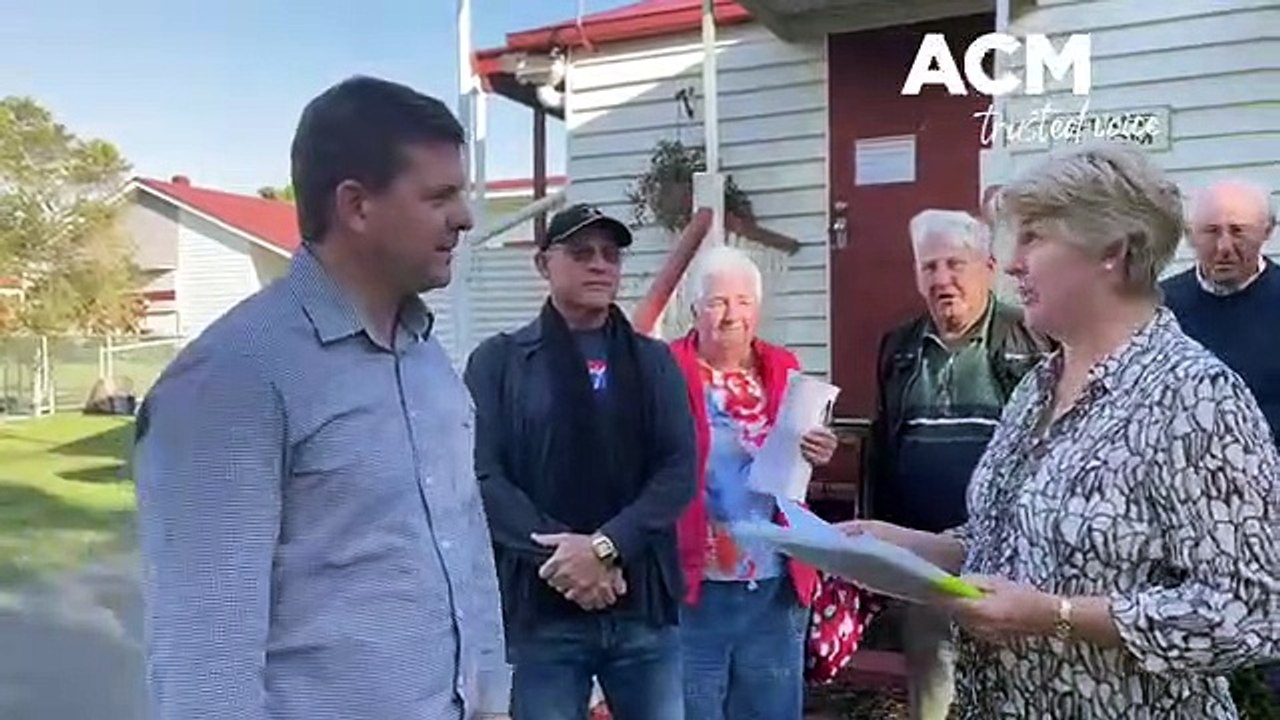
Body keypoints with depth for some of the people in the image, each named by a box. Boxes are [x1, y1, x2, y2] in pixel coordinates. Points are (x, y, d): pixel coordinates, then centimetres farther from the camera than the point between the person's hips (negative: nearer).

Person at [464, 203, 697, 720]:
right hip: (541, 610, -2)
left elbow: (679, 470, 0)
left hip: (643, 606, 3)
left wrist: (606, 546, -14)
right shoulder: (498, 362, 3)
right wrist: (559, 554, -17)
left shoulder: (654, 362, 10)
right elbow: (484, 476, -6)